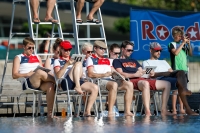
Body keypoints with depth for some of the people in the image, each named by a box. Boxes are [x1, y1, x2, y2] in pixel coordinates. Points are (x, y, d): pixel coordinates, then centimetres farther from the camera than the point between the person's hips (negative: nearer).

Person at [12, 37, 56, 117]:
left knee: (50, 85, -31)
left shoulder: (37, 58, 29)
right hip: (27, 84, -4)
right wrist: (27, 74, -11)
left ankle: (50, 113, -34)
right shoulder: (18, 58, 15)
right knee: (39, 72, -36)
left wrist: (45, 72, -1)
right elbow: (14, 75, 3)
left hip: (39, 84, 4)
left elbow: (42, 71, 23)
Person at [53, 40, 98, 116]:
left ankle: (87, 111, -22)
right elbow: (58, 76, -5)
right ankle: (77, 87, -38)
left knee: (95, 88, -20)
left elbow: (80, 75, 23)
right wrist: (67, 64, -12)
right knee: (78, 64, -25)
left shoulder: (72, 60, 31)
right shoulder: (58, 61, 14)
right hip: (66, 83, -6)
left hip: (77, 82, 6)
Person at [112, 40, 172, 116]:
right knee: (145, 83, -43)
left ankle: (163, 110, -12)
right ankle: (147, 112, -52)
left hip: (141, 79, 8)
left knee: (167, 84, -4)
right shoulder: (117, 61, 13)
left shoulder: (134, 61, 35)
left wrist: (149, 73, 1)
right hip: (131, 81, -8)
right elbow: (120, 74, -4)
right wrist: (134, 74, -17)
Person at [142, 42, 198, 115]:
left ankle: (184, 89, -65)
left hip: (170, 77, 5)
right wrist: (167, 73, -14)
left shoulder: (163, 62, 41)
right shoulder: (146, 62, 21)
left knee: (181, 72, -32)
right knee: (179, 82, -34)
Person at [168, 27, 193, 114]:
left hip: (184, 69, 5)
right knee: (175, 89, -7)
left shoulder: (184, 44, 13)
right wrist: (183, 43, -15)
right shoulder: (172, 44, -2)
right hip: (176, 70, -5)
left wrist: (189, 44, 0)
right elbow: (175, 52, -18)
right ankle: (174, 109, -6)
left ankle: (182, 108, 10)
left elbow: (190, 54, 13)